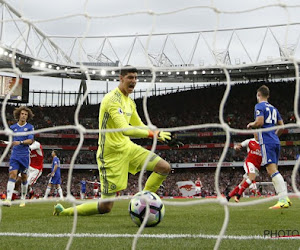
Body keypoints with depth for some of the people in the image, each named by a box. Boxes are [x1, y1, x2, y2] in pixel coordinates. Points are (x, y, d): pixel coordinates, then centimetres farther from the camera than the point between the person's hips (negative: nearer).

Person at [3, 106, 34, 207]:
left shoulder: (30, 127, 1)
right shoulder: (13, 127, 9)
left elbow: (30, 140, -11)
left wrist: (20, 142, -25)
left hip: (25, 156, -1)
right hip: (14, 156, 1)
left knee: (24, 177, 6)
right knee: (12, 174, -13)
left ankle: (23, 199, 19)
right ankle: (8, 199, -22)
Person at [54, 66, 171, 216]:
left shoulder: (130, 102, 11)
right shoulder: (113, 99, -20)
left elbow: (139, 125, 20)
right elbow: (125, 130, -31)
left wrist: (156, 133, 1)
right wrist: (152, 134, -26)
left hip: (127, 147, 9)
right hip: (111, 154, -9)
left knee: (165, 168, 0)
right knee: (106, 207, -6)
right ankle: (63, 212, 14)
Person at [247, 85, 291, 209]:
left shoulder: (259, 106, -3)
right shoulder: (273, 108, 20)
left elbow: (259, 122, -16)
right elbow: (282, 126, 20)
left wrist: (250, 125, 3)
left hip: (266, 142, -8)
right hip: (276, 142, 8)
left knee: (272, 170, -13)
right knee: (274, 170, 12)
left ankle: (283, 200, -20)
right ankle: (285, 198, 7)